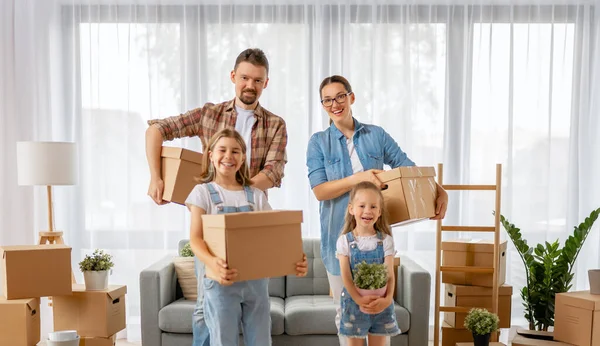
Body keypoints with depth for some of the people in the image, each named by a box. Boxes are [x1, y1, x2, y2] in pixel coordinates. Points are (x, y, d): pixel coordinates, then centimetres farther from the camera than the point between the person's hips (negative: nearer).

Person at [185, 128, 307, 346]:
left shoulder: (256, 195, 8)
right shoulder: (203, 192, -1)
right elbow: (195, 239, -10)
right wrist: (212, 263, -32)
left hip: (256, 280, 3)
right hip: (221, 282, -3)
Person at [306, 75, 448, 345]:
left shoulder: (376, 135, 4)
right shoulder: (318, 142, 0)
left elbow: (409, 169, 4)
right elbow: (319, 190, -11)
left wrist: (440, 190, -11)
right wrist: (359, 177, -23)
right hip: (340, 236, -1)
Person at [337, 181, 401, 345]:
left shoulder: (386, 240, -2)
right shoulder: (344, 241, -5)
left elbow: (389, 274, -8)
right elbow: (346, 276, -10)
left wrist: (387, 298, -26)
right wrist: (359, 299, -24)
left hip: (380, 303, 1)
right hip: (354, 302, -1)